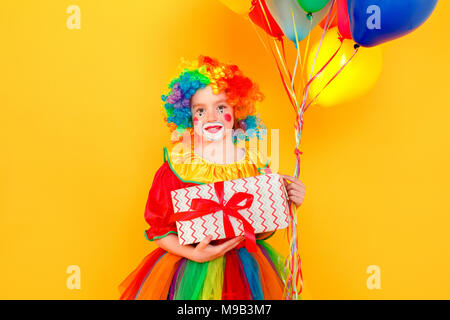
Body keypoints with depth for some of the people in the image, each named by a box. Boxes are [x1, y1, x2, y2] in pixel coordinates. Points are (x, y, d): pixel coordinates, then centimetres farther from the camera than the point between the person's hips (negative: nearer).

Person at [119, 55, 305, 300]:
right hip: (191, 271, -2)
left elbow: (261, 232, 3)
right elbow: (158, 230, -5)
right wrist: (194, 254, -18)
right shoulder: (176, 166, -10)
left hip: (245, 272, 2)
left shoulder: (255, 166, -4)